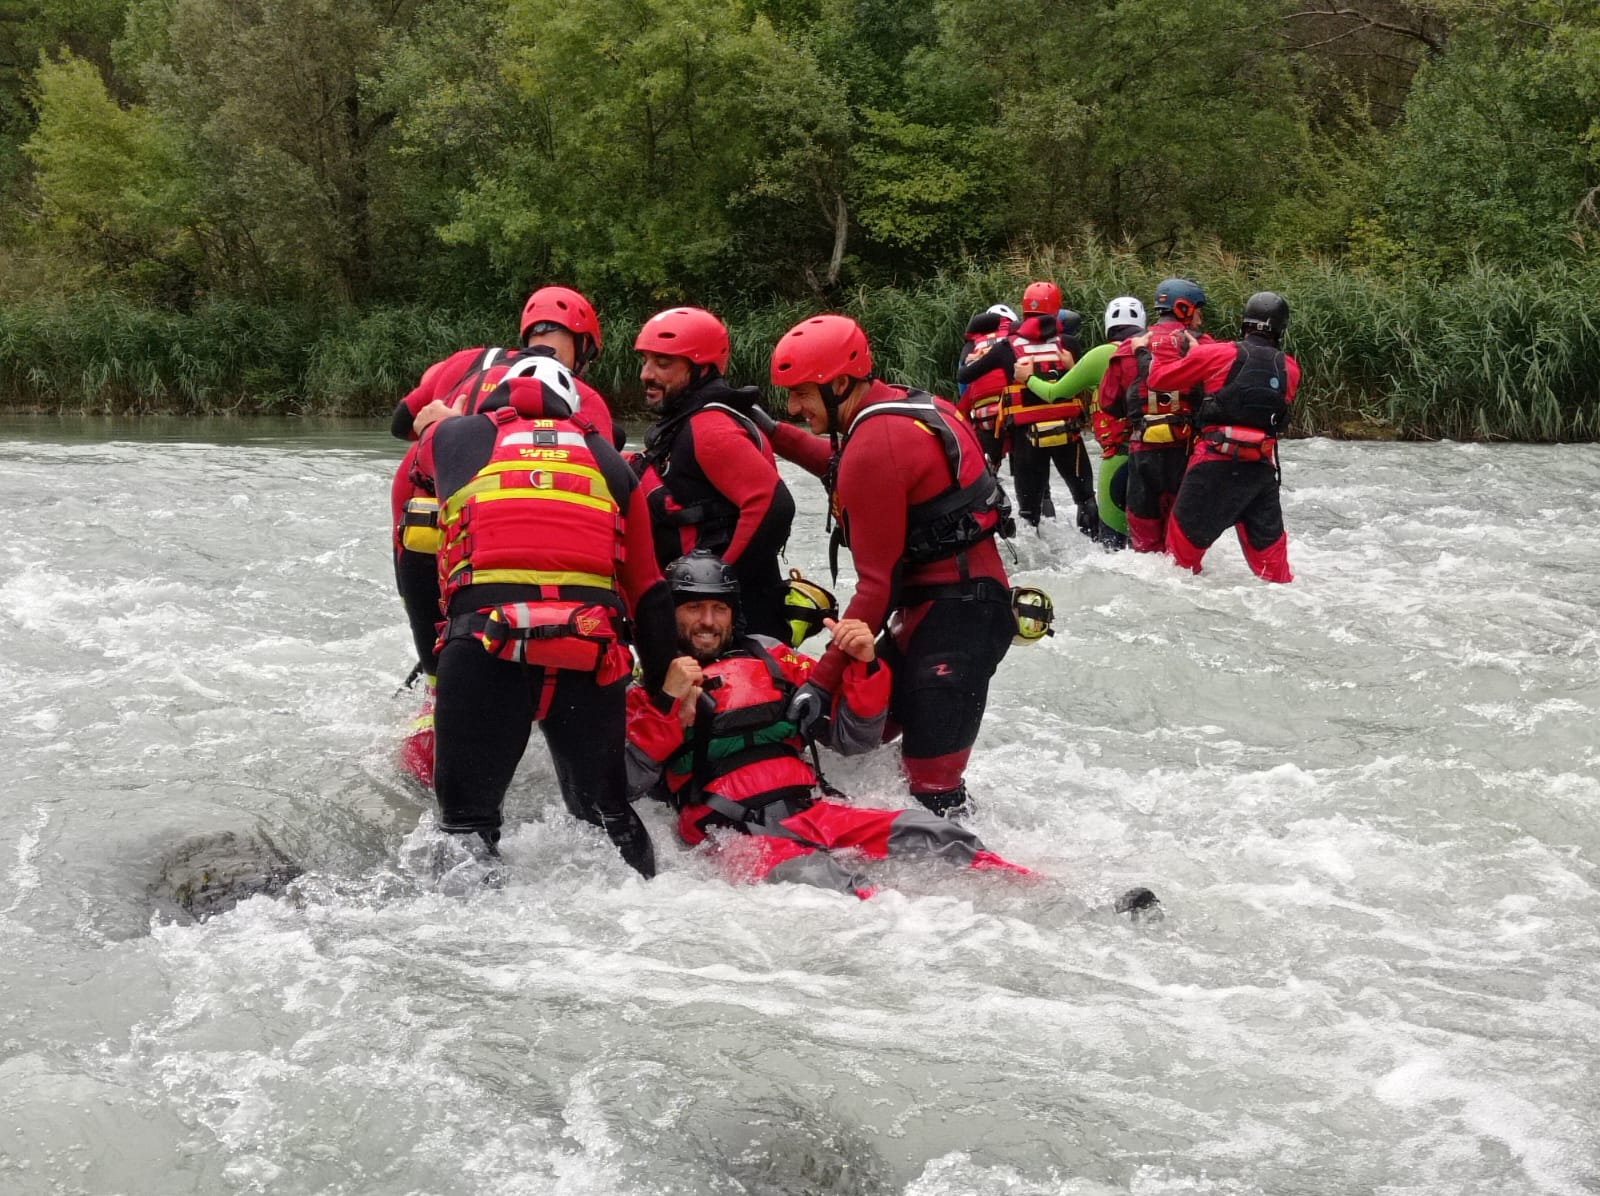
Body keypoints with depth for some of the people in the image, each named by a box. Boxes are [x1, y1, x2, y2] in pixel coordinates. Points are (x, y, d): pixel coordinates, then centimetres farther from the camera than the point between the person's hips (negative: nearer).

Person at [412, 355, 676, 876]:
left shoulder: (453, 439, 18)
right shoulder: (610, 463, 22)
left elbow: (426, 450, 46)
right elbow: (649, 594, 21)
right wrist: (663, 682, 29)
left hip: (485, 642, -2)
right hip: (593, 651, 2)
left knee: (467, 812, 6)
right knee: (604, 809, 18)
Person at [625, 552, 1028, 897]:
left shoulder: (768, 657, 23)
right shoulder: (647, 687, 15)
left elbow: (852, 738, 19)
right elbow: (627, 780, -3)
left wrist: (864, 665, 3)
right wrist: (668, 703, -11)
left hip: (812, 813, 4)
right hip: (735, 835, -3)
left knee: (925, 833, -22)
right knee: (812, 875, -37)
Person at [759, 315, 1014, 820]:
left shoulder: (875, 447, -20)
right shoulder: (897, 404, 8)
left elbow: (877, 584, -20)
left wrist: (823, 678, -17)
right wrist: (774, 434, 25)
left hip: (955, 618, -11)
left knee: (932, 781, -11)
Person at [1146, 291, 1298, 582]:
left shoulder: (1216, 354, -5)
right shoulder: (1289, 369, 5)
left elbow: (1159, 378, -1)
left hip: (1215, 462, -3)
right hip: (1262, 467, 3)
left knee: (1187, 537, 8)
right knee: (1268, 543, 13)